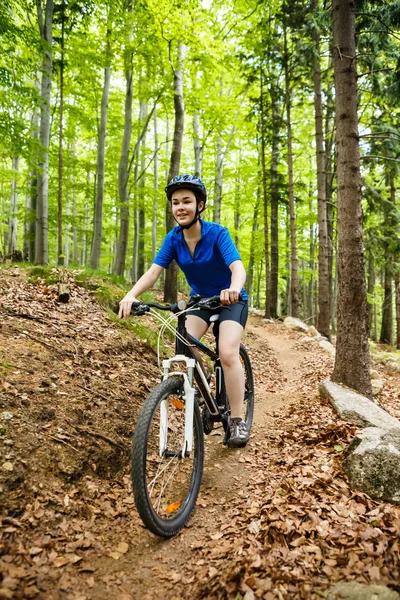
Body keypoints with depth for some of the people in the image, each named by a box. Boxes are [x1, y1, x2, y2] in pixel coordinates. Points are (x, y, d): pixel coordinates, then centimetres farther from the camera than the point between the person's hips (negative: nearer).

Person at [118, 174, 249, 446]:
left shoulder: (217, 233, -23)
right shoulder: (174, 238, -11)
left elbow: (238, 268, -37)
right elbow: (153, 272, -21)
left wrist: (233, 289, -60)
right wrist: (131, 295, -40)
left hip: (230, 300, -4)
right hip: (200, 299, 4)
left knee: (228, 354, -23)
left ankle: (238, 421, -8)